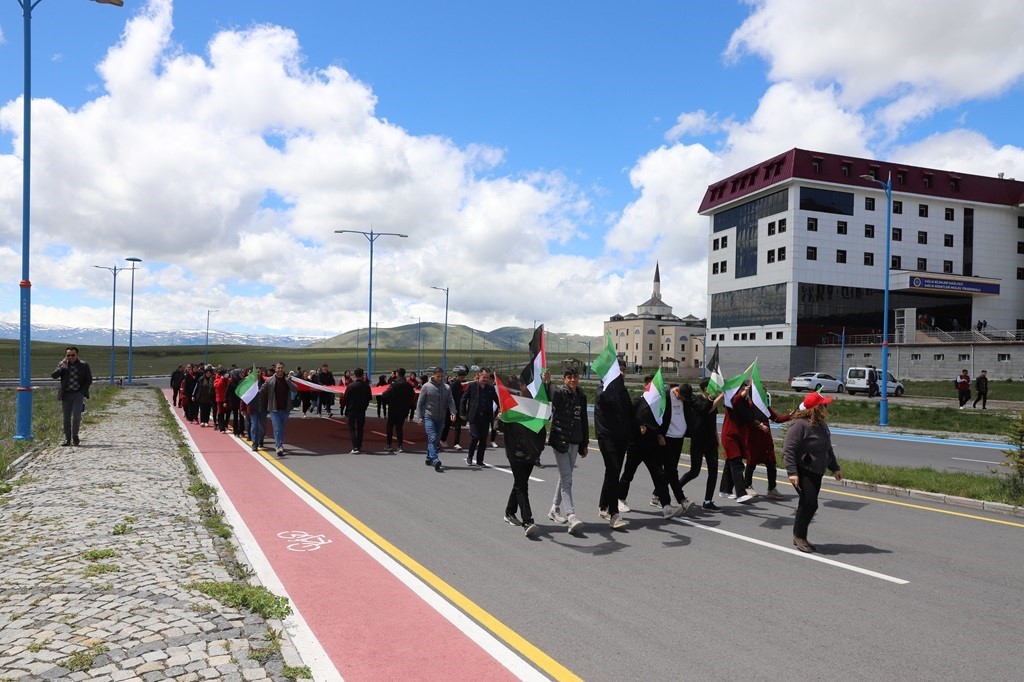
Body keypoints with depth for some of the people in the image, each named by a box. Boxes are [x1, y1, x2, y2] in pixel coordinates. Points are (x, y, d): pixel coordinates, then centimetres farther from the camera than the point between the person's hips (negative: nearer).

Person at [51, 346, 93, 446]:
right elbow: (53, 376, -5)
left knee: (76, 414, -15)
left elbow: (89, 380, 5)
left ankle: (75, 436, 2)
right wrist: (63, 367, -17)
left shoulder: (84, 365, 2)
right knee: (66, 417, 4)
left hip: (78, 394, -2)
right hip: (66, 394, 2)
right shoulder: (62, 365, 5)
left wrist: (82, 391, -5)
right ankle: (67, 439, 11)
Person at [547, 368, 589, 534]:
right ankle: (571, 516, -17)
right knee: (566, 478, -12)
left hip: (575, 442, 7)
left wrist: (585, 444, 19)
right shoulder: (559, 393, -8)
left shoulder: (582, 397, 12)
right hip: (560, 439, -7)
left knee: (565, 476, 15)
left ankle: (555, 509, 29)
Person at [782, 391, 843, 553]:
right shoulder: (800, 424, -18)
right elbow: (788, 449, -21)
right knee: (810, 504, -13)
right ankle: (799, 536, 2)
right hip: (802, 472, -9)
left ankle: (799, 537, 22)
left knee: (808, 505, 11)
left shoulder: (822, 425, 12)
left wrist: (835, 468, 20)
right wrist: (792, 472, -26)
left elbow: (828, 449, 24)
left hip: (816, 472, 9)